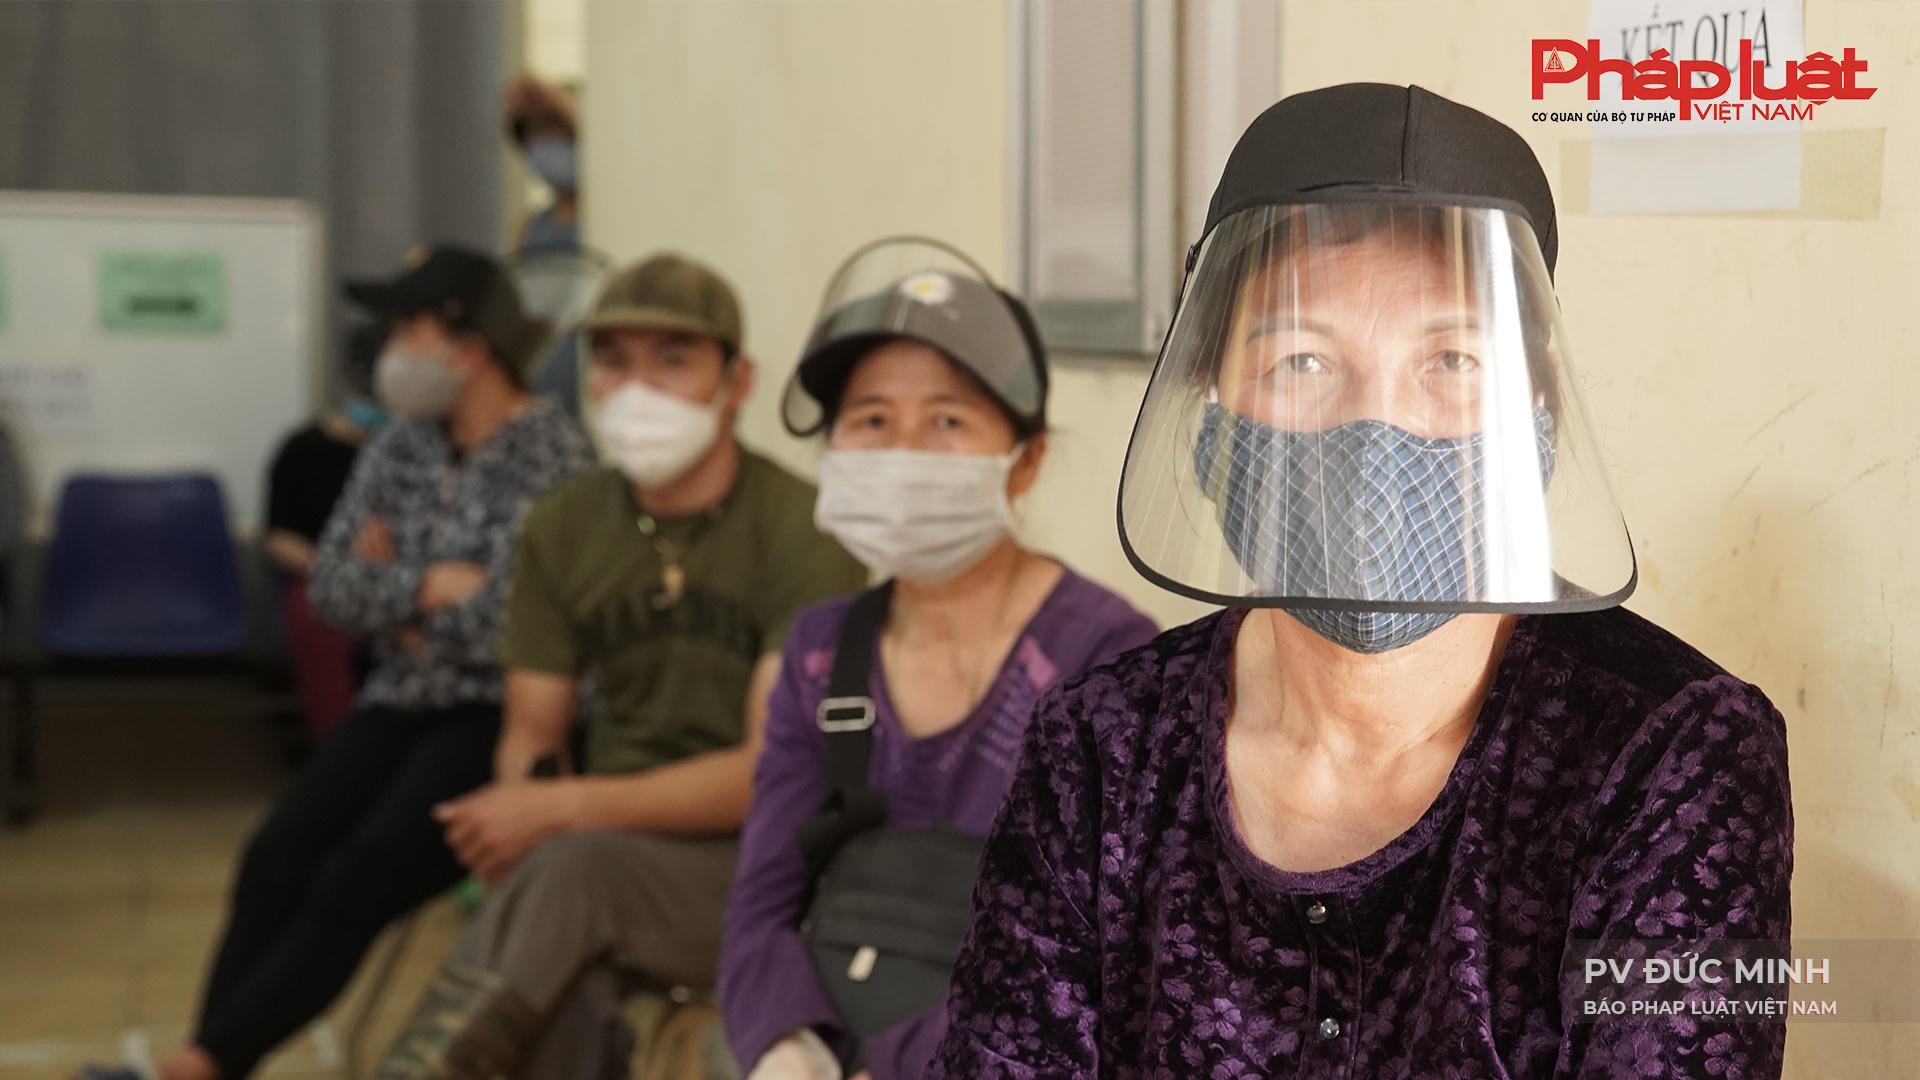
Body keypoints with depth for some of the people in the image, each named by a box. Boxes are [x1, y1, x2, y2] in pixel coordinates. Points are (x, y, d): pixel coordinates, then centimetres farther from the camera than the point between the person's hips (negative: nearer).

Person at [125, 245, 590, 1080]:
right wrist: (437, 587, -9)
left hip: (495, 718, -6)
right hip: (400, 704, 6)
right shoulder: (402, 445, 12)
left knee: (360, 879, -24)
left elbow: (500, 624, -17)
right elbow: (330, 588, 6)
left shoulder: (550, 454, -9)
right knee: (276, 861, -18)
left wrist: (394, 589, -2)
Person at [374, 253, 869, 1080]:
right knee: (558, 1003, -32)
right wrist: (519, 812, -14)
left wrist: (562, 809, -22)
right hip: (614, 850, 4)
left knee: (572, 870, -35)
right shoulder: (562, 530, 7)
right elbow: (532, 735, 12)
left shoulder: (802, 535, -10)